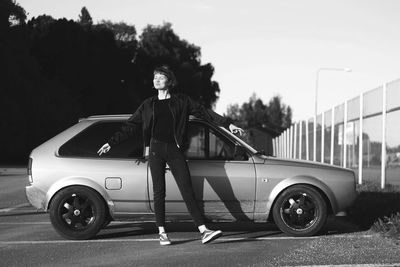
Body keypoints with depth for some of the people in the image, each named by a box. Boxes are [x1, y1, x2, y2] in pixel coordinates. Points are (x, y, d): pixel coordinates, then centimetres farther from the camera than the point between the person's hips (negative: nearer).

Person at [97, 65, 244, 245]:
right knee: (159, 192, 0)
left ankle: (203, 231, -12)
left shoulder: (181, 101, 9)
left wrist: (228, 124, 3)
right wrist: (111, 143, 7)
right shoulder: (148, 105, 12)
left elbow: (204, 112, 8)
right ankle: (162, 233, 7)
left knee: (187, 191, -7)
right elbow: (129, 127, 13)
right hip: (155, 150, 1)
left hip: (175, 150, -1)